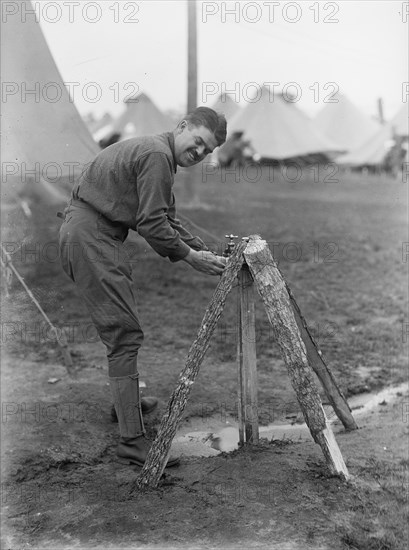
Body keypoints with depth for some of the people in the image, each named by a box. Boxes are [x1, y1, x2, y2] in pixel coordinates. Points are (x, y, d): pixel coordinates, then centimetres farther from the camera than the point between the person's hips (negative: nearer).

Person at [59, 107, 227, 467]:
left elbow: (167, 219, 17)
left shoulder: (157, 155, 19)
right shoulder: (156, 155, -14)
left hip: (87, 235, 11)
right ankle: (132, 440, -8)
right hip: (90, 238, -11)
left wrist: (204, 251, 7)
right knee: (125, 333, -12)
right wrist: (190, 257, -8)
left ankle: (127, 400, 40)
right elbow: (151, 224, -19)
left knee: (120, 326, 23)